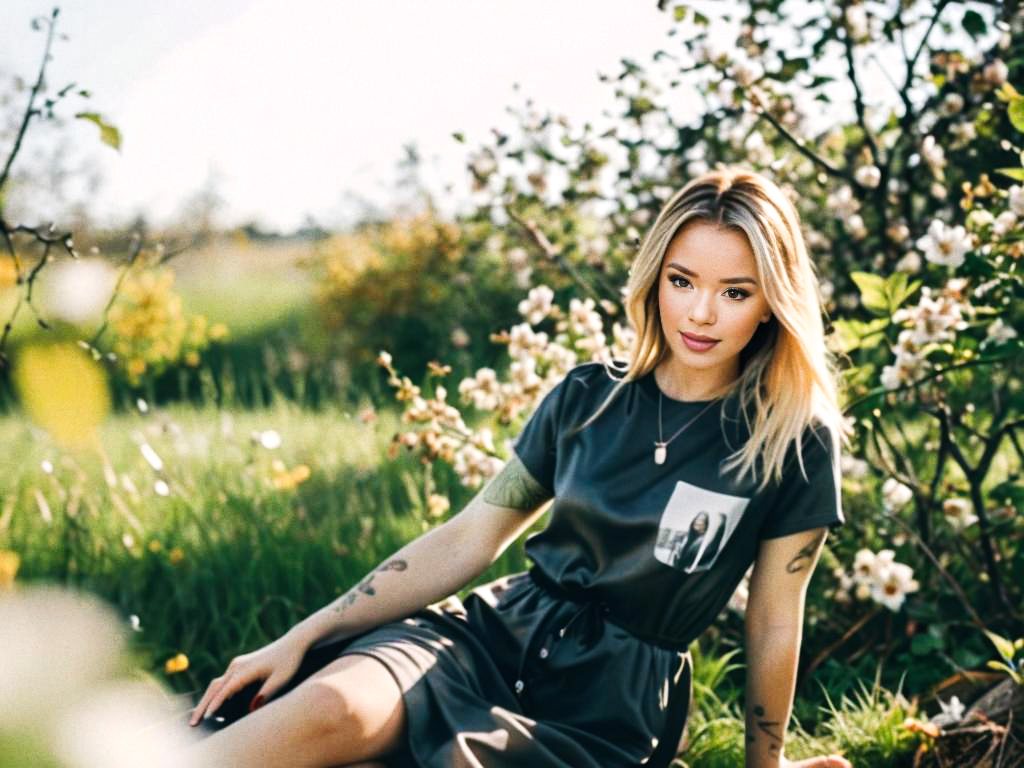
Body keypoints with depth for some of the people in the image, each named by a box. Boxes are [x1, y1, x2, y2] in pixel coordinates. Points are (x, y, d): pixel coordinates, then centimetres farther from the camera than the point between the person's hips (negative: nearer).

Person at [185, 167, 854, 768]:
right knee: (331, 704, -29)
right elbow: (467, 540, 6)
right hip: (501, 626, 3)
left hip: (612, 703, -3)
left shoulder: (794, 441, -5)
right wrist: (301, 638, 1)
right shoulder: (589, 397, 5)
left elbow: (774, 622, 2)